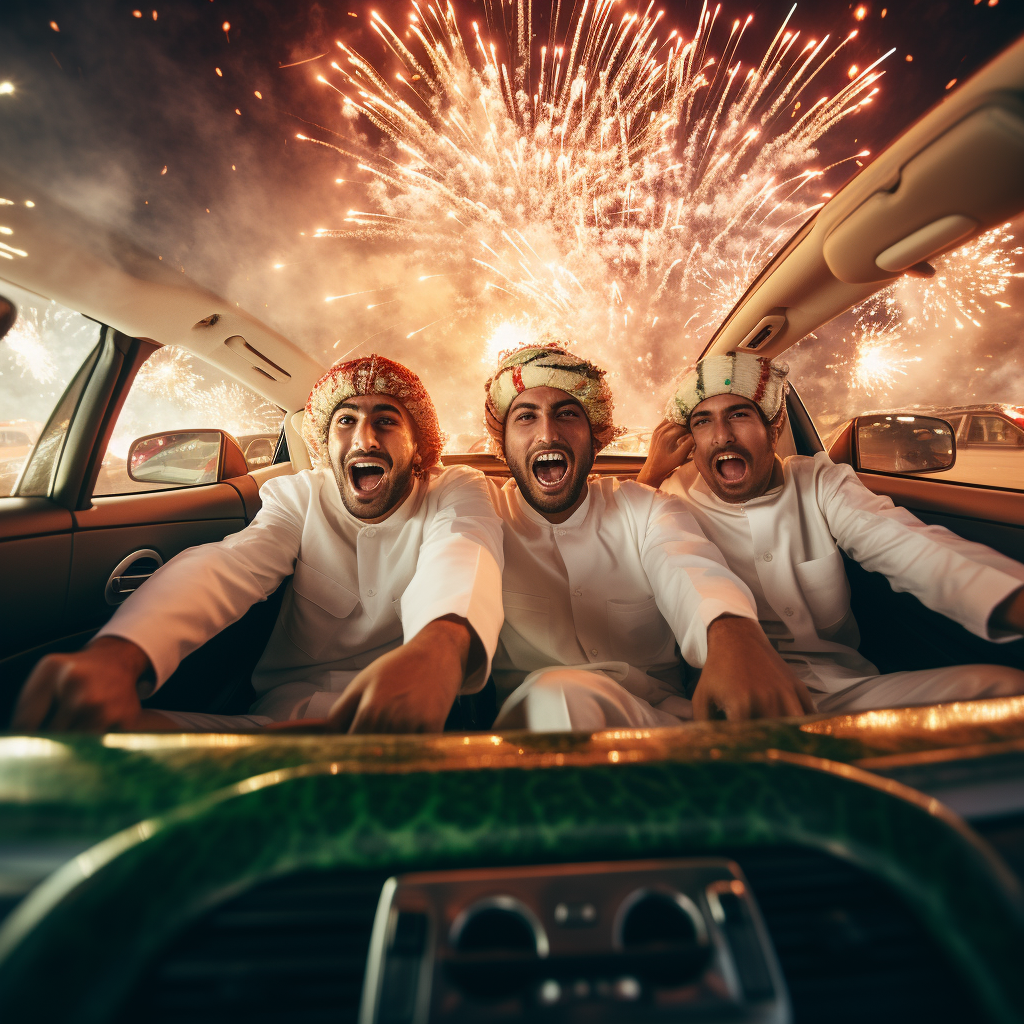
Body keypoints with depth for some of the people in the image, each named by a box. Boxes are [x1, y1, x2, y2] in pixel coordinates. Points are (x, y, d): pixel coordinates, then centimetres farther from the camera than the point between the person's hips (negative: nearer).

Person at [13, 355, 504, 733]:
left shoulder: (457, 490, -1)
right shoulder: (297, 496, 7)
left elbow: (463, 553, -25)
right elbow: (228, 565, -13)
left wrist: (439, 645, -50)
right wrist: (117, 653, -35)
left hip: (411, 711, -1)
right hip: (290, 703, 2)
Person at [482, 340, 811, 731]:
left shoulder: (646, 509, 5)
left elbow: (691, 572, -17)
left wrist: (733, 635, -42)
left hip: (659, 710, 3)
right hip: (536, 712, -2)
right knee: (555, 692, -37)